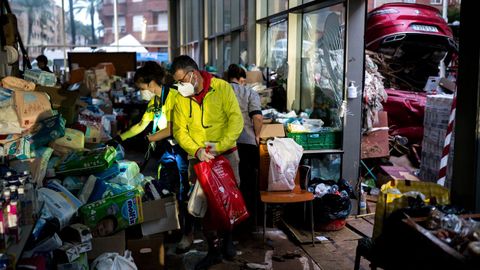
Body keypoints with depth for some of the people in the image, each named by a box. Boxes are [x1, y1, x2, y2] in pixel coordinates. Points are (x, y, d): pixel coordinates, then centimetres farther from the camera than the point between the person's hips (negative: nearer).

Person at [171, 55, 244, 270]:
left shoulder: (222, 88, -10)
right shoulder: (180, 97, -1)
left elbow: (236, 119, -16)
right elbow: (179, 130, -2)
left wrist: (221, 145, -26)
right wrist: (197, 151, -19)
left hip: (226, 154, -2)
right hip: (198, 158, 2)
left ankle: (227, 238, 35)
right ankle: (213, 249, 22)